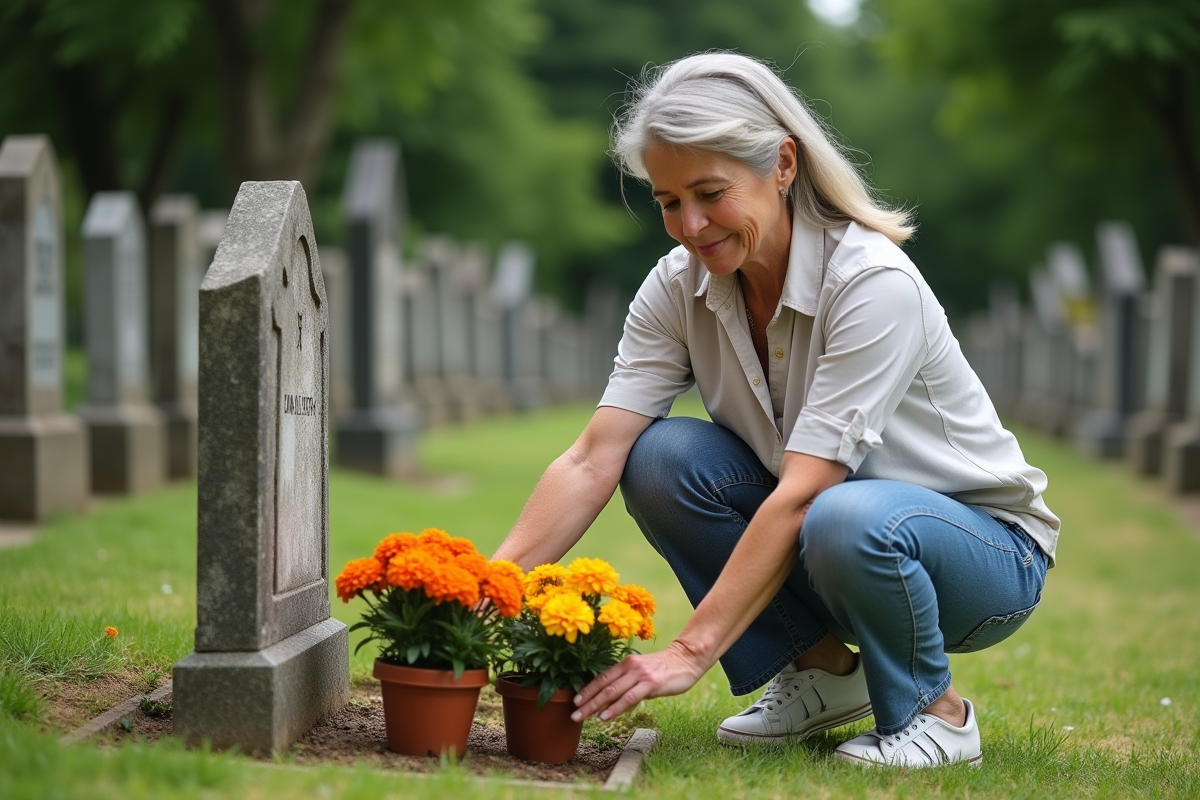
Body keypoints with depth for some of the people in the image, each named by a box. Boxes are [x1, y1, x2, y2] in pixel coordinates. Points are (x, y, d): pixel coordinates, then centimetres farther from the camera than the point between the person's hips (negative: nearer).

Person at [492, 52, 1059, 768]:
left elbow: (799, 495, -33)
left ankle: (934, 708, -7)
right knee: (659, 459, -19)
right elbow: (593, 464, -17)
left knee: (848, 523, -39)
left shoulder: (875, 283, -28)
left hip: (984, 545, -5)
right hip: (806, 528, 6)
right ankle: (824, 670, 0)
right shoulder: (680, 287, -10)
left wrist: (692, 651, -36)